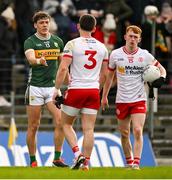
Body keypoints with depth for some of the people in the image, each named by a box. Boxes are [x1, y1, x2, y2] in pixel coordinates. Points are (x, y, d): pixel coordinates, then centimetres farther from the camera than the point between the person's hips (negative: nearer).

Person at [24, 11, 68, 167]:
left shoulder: (57, 41, 8)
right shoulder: (30, 42, -5)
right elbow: (31, 59, -25)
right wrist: (39, 61, -47)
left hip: (53, 87, 3)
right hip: (35, 87, -3)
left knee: (61, 122, -11)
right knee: (33, 126, 1)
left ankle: (57, 158, -2)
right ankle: (33, 160, 11)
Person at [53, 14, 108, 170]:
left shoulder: (72, 44, -6)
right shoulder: (102, 47, 9)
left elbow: (63, 68, -12)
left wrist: (57, 89, -5)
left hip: (76, 90, -3)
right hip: (93, 91, 3)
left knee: (66, 124, 12)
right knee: (89, 129, 3)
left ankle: (77, 152, -7)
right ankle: (86, 162, -2)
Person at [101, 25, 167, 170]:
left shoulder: (145, 55, -2)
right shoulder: (115, 54, 1)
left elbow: (161, 69, 11)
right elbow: (109, 76, 13)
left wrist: (161, 78, -12)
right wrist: (104, 96, 15)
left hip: (139, 100, -2)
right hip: (122, 100, 2)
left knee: (138, 131, -15)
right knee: (124, 134, 8)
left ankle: (136, 164, -15)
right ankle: (129, 163, 22)